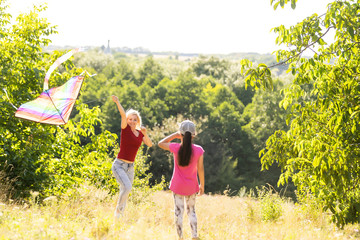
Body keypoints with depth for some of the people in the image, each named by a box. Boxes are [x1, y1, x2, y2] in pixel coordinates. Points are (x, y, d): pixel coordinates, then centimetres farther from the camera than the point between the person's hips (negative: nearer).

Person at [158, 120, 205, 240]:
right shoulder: (198, 150, -12)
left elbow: (160, 143, 4)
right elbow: (200, 169, -6)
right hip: (192, 186, 1)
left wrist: (175, 135, 3)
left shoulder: (176, 148, -14)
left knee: (178, 212, 8)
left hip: (177, 185, -1)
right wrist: (202, 185, 7)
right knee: (191, 211, 17)